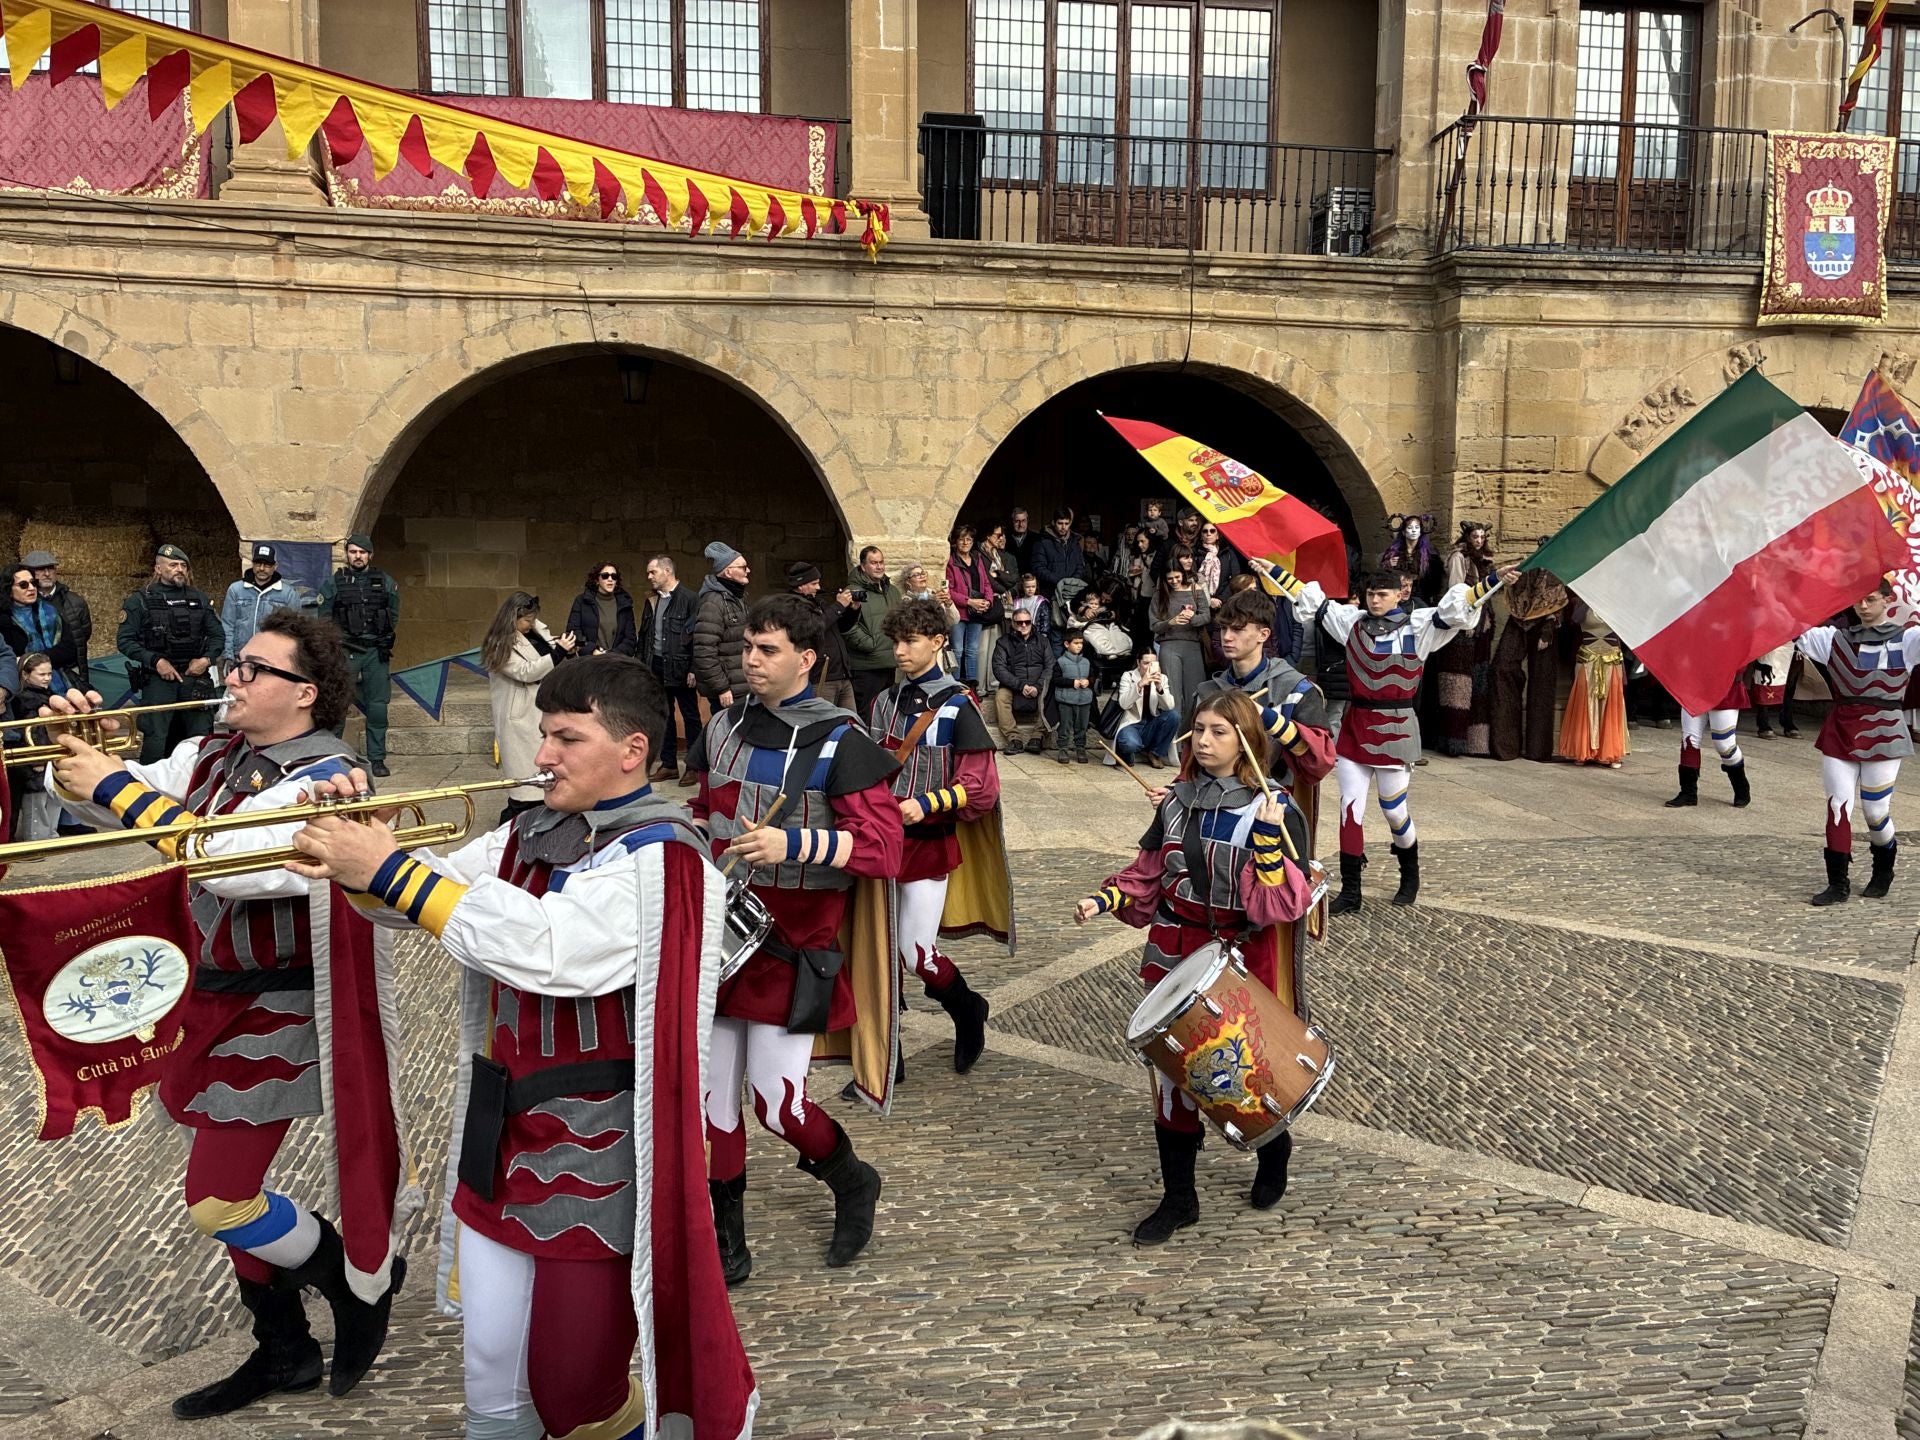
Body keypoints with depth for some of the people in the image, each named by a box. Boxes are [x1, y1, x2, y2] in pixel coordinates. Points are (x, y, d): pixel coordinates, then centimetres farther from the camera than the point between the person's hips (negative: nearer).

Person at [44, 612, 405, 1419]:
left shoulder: (323, 779, -20)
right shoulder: (212, 755, 5)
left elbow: (232, 860, -33)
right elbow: (107, 804, 5)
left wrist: (116, 786, -28)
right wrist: (78, 757, -15)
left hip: (275, 1011, -8)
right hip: (210, 1000, 8)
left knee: (217, 1202, -6)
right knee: (228, 1189, 17)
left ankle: (359, 1276, 19)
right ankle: (284, 1351, 35)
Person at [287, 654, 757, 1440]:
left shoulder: (661, 858, -16)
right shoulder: (532, 835, 9)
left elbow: (547, 945, -28)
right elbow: (426, 890, 9)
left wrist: (390, 871, -26)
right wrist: (354, 857, -13)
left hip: (600, 1154, -7)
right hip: (502, 1135, 7)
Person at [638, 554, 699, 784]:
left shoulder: (688, 599, -9)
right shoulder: (652, 602, 12)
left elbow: (697, 636, -13)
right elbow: (644, 636, 16)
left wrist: (693, 669, -16)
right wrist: (642, 665, 10)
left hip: (680, 668, -7)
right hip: (656, 667, 7)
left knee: (690, 717, 2)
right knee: (663, 716, 11)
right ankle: (668, 764, 19)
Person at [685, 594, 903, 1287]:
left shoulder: (839, 743, -10)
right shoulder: (724, 726, 8)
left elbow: (884, 847, -17)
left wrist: (794, 843, -29)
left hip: (792, 946, -5)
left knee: (777, 1102, -4)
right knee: (712, 1097, 8)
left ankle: (852, 1183, 28)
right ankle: (725, 1247, 26)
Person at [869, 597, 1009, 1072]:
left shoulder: (958, 707, -8)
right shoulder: (885, 703, 10)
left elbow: (980, 788, -11)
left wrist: (926, 804, -24)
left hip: (930, 843, -5)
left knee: (916, 952, -6)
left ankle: (968, 1011, 25)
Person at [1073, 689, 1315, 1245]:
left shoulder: (1274, 810, -12)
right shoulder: (1176, 799, 4)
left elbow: (1282, 904, -20)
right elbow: (1147, 875, 12)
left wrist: (1268, 836, -31)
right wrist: (1104, 900, -3)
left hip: (1241, 963, -4)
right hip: (1175, 959, 4)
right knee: (1173, 1075, 6)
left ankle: (1274, 1149, 42)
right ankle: (1178, 1198, 21)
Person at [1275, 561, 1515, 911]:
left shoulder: (1418, 626, -4)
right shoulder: (1353, 621, 5)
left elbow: (1456, 608, -14)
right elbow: (1309, 599, 11)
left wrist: (1493, 580, -27)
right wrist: (1272, 569, 13)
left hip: (1394, 730, -3)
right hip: (1355, 727, 3)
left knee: (1394, 810, 5)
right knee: (1350, 809, 3)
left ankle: (1410, 878, 33)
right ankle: (1350, 891, 12)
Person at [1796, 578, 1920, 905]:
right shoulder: (1836, 638, 7)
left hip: (1883, 734, -2)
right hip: (1840, 731, 2)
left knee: (1876, 811, 4)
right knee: (1838, 806, -1)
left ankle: (1883, 872, 30)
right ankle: (1837, 882, 5)